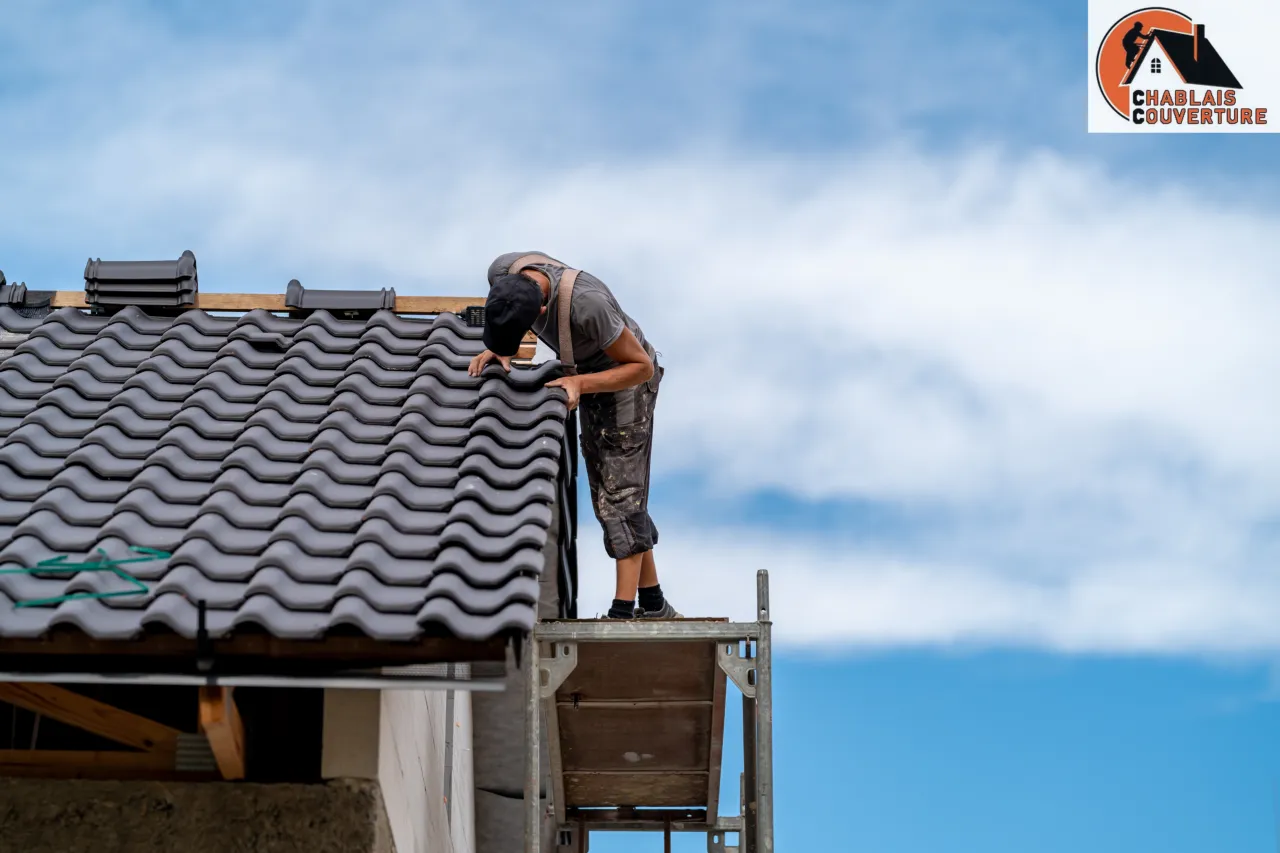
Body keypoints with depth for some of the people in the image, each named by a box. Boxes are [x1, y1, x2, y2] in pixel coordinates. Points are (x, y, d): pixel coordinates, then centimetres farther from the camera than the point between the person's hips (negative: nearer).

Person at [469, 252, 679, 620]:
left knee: (620, 495, -11)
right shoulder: (503, 272, -22)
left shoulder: (587, 304, -41)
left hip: (628, 379, -7)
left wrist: (579, 383, -36)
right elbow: (505, 324, 5)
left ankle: (622, 611, -12)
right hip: (588, 375, 8)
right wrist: (497, 347, -15)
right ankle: (654, 606, 17)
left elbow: (642, 367, -27)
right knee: (611, 496, 10)